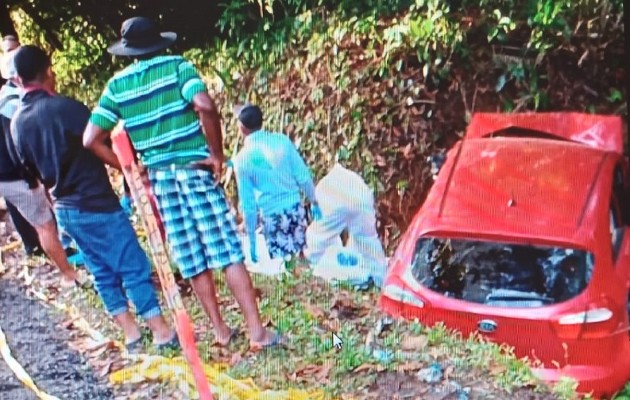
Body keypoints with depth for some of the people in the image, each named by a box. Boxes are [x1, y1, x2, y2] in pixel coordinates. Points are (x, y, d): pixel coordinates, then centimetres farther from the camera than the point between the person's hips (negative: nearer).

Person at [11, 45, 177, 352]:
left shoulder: (17, 122, 5)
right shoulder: (64, 107, -18)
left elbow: (31, 168, 14)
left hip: (64, 208, 7)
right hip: (96, 203, -7)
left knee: (102, 272, 15)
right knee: (134, 267, 1)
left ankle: (131, 333, 21)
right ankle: (162, 332, 6)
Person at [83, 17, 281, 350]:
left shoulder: (117, 84, 7)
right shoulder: (177, 66, -2)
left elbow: (91, 139, 1)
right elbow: (205, 106, -21)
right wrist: (217, 154, -10)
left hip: (159, 178, 3)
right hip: (196, 170, -3)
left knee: (193, 260, 11)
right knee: (228, 252, 0)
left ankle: (220, 329, 21)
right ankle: (257, 331, 2)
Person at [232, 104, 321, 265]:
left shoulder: (242, 159, -9)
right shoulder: (282, 140, -2)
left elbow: (248, 204, -7)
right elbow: (303, 176, 0)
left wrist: (252, 240, 0)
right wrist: (314, 202, 15)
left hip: (272, 216, -4)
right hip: (296, 208, 4)